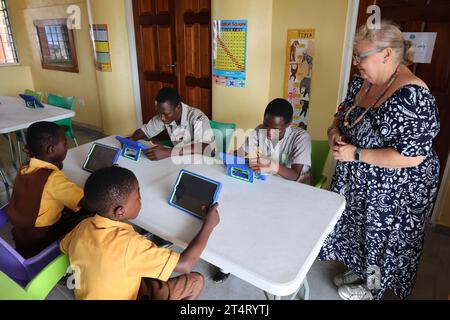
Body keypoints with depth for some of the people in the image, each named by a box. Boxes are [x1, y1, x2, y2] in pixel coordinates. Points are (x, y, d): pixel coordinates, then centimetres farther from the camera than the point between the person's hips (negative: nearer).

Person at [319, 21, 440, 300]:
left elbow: (412, 157, -30)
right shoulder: (362, 83, -2)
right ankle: (358, 270, 50)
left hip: (394, 191, -7)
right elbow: (343, 114, 13)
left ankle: (371, 288, 41)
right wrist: (335, 131, -9)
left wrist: (356, 154, -26)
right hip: (358, 182, 8)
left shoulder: (411, 96, -27)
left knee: (381, 237, 14)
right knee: (357, 226, 23)